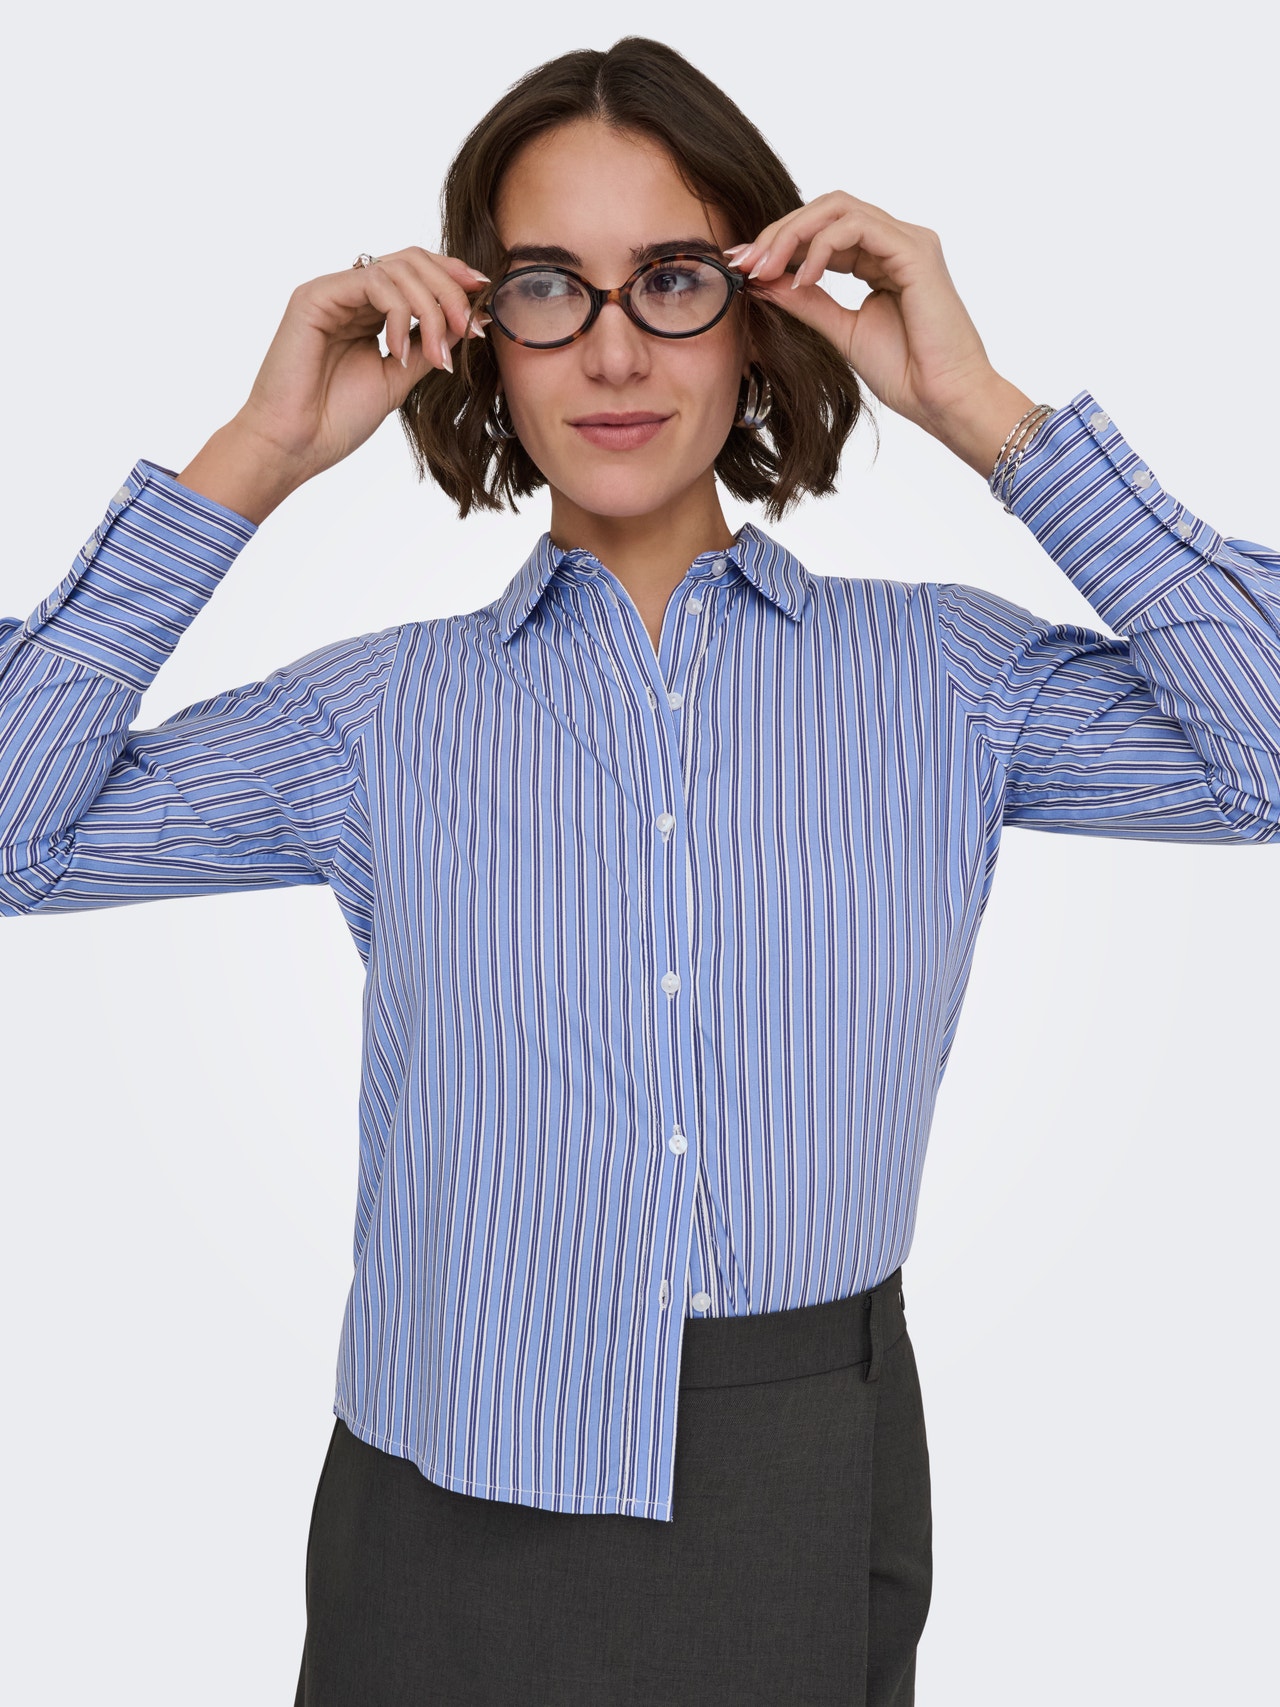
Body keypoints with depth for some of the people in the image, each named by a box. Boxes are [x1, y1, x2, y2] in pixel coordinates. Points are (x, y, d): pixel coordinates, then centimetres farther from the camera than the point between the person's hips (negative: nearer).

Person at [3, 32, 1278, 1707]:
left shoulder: (935, 675, -1)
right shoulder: (379, 715, -1)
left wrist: (985, 414, -12)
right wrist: (255, 461, -9)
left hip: (813, 1504, 1)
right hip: (453, 1502, 0)